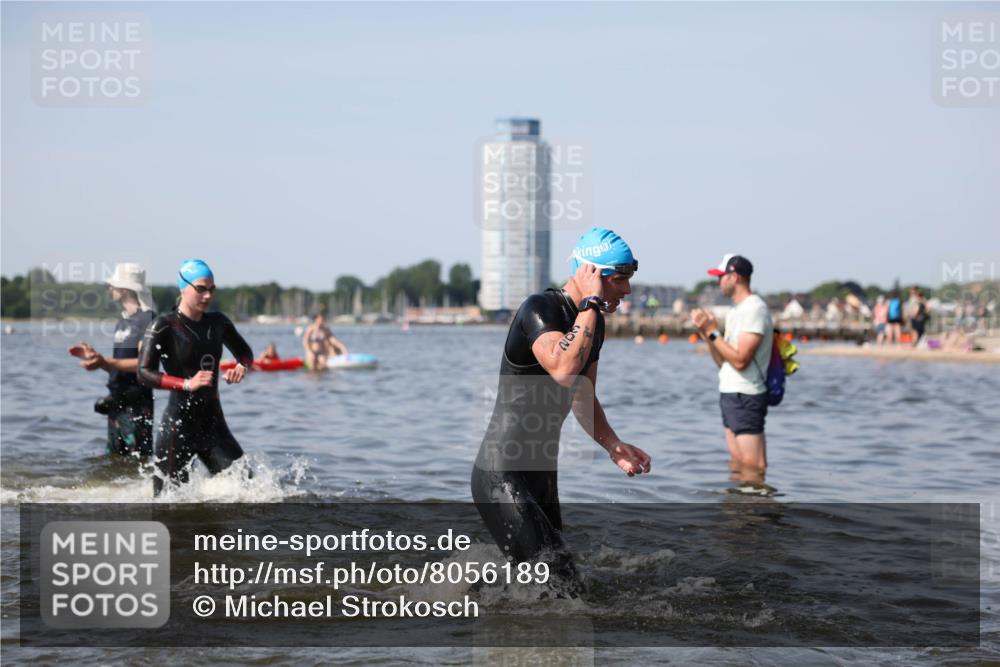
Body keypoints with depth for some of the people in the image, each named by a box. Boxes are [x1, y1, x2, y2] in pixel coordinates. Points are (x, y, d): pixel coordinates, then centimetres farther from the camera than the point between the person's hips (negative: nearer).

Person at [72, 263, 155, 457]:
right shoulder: (123, 322, 17)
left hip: (136, 404, -10)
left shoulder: (146, 319, -11)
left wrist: (105, 362, -27)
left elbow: (144, 363, -21)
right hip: (117, 403, 10)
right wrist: (94, 356, 11)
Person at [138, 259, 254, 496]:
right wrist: (186, 384, -29)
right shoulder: (164, 326, -9)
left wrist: (242, 367, -1)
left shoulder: (217, 323, 7)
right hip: (178, 425, -5)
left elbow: (244, 351, 23)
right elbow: (144, 373, -17)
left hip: (213, 423, 5)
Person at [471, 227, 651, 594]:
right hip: (501, 476, -10)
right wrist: (590, 305, -27)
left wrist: (615, 448, 10)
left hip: (542, 473, 10)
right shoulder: (541, 309, -17)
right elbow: (564, 370, -37)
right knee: (561, 584, -17)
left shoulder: (592, 321, 10)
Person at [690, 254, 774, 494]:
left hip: (746, 397, -10)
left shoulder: (754, 309, -14)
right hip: (731, 394, 10)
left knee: (751, 468, -11)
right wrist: (706, 333, 5)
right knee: (737, 467, 11)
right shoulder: (734, 310, 17)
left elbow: (740, 360, -21)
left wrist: (713, 332, -15)